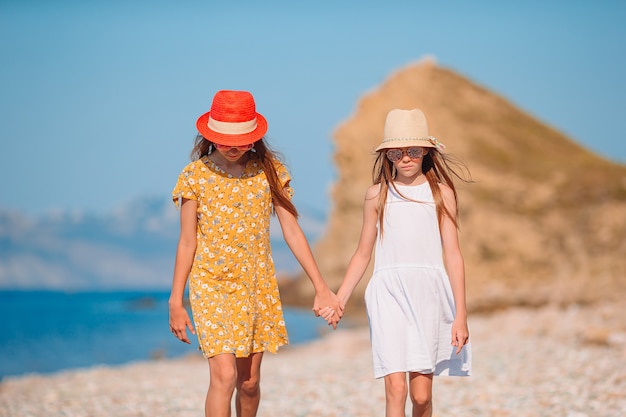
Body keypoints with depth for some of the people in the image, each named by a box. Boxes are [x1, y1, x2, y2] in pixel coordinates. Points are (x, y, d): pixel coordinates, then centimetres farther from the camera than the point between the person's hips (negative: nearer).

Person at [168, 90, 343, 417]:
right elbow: (187, 242, 1)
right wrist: (175, 302, 1)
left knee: (249, 381, 9)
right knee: (224, 376, -14)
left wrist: (321, 289, 1)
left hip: (258, 286, 3)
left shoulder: (269, 170, 2)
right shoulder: (196, 175, -3)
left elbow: (292, 232, 3)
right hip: (212, 285, -3)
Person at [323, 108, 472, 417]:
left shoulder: (441, 192, 6)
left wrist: (460, 315, 1)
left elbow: (452, 254, 4)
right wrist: (338, 300, 8)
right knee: (395, 386, -12)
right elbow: (363, 254, 15)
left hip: (428, 292, 0)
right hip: (388, 292, 0)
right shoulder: (377, 195, 8)